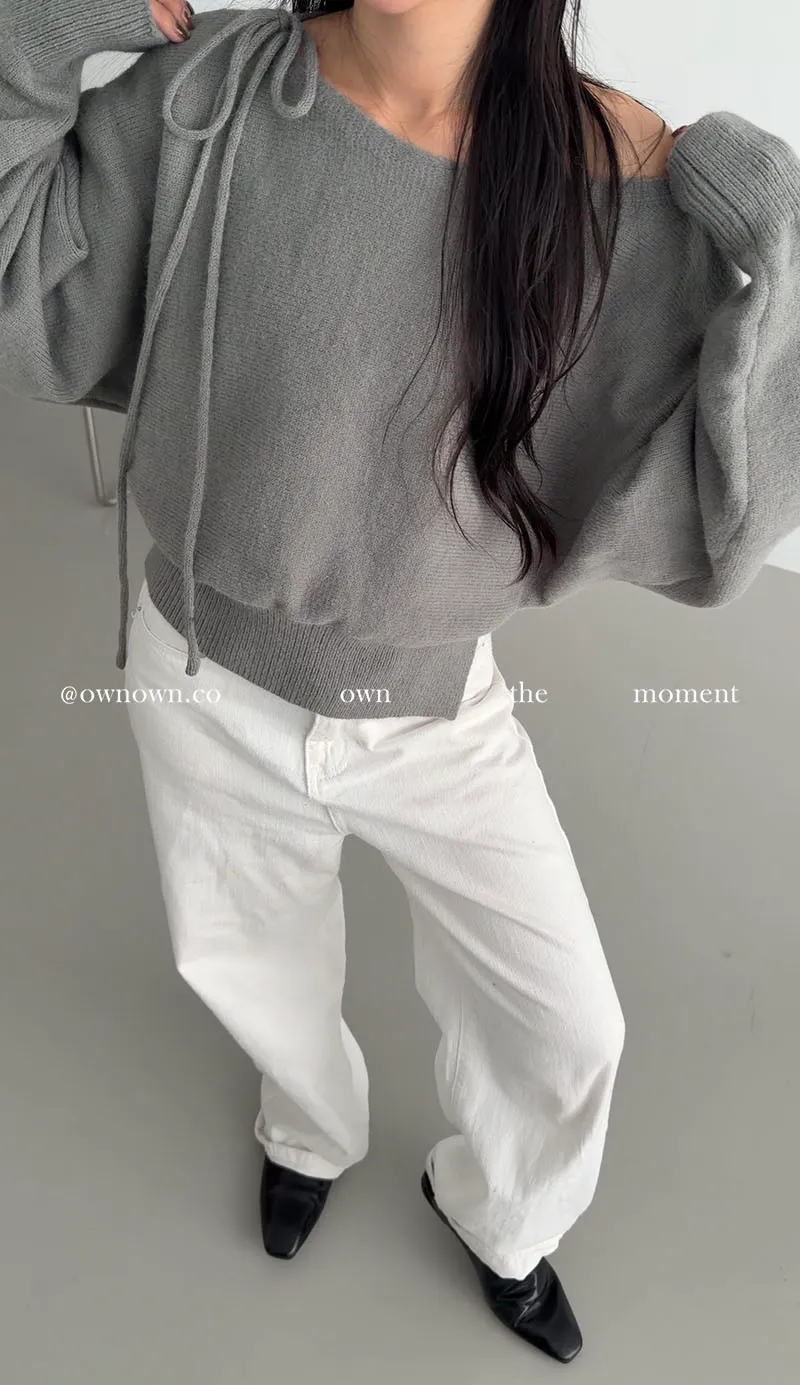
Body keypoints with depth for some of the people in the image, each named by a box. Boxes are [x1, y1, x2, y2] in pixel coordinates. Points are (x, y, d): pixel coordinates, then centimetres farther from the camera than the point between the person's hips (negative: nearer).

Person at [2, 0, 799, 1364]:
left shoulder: (620, 183, -16)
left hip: (433, 707, 0)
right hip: (206, 682, 1)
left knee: (566, 1027, 12)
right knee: (250, 966, 26)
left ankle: (498, 1213, 50)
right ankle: (313, 1125, 64)